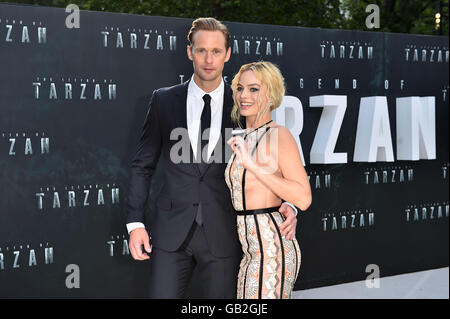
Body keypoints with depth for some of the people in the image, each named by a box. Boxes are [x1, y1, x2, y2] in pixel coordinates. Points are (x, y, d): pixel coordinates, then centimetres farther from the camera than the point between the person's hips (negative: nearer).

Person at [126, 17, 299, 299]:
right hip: (171, 232, 0)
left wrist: (286, 204, -9)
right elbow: (143, 165, 7)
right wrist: (136, 222, 0)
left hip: (223, 234, 0)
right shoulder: (164, 101, 3)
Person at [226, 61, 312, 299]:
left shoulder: (278, 135, -11)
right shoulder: (245, 139, 15)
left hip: (271, 252, -9)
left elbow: (303, 198, -21)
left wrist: (251, 164, -22)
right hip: (252, 251, 9)